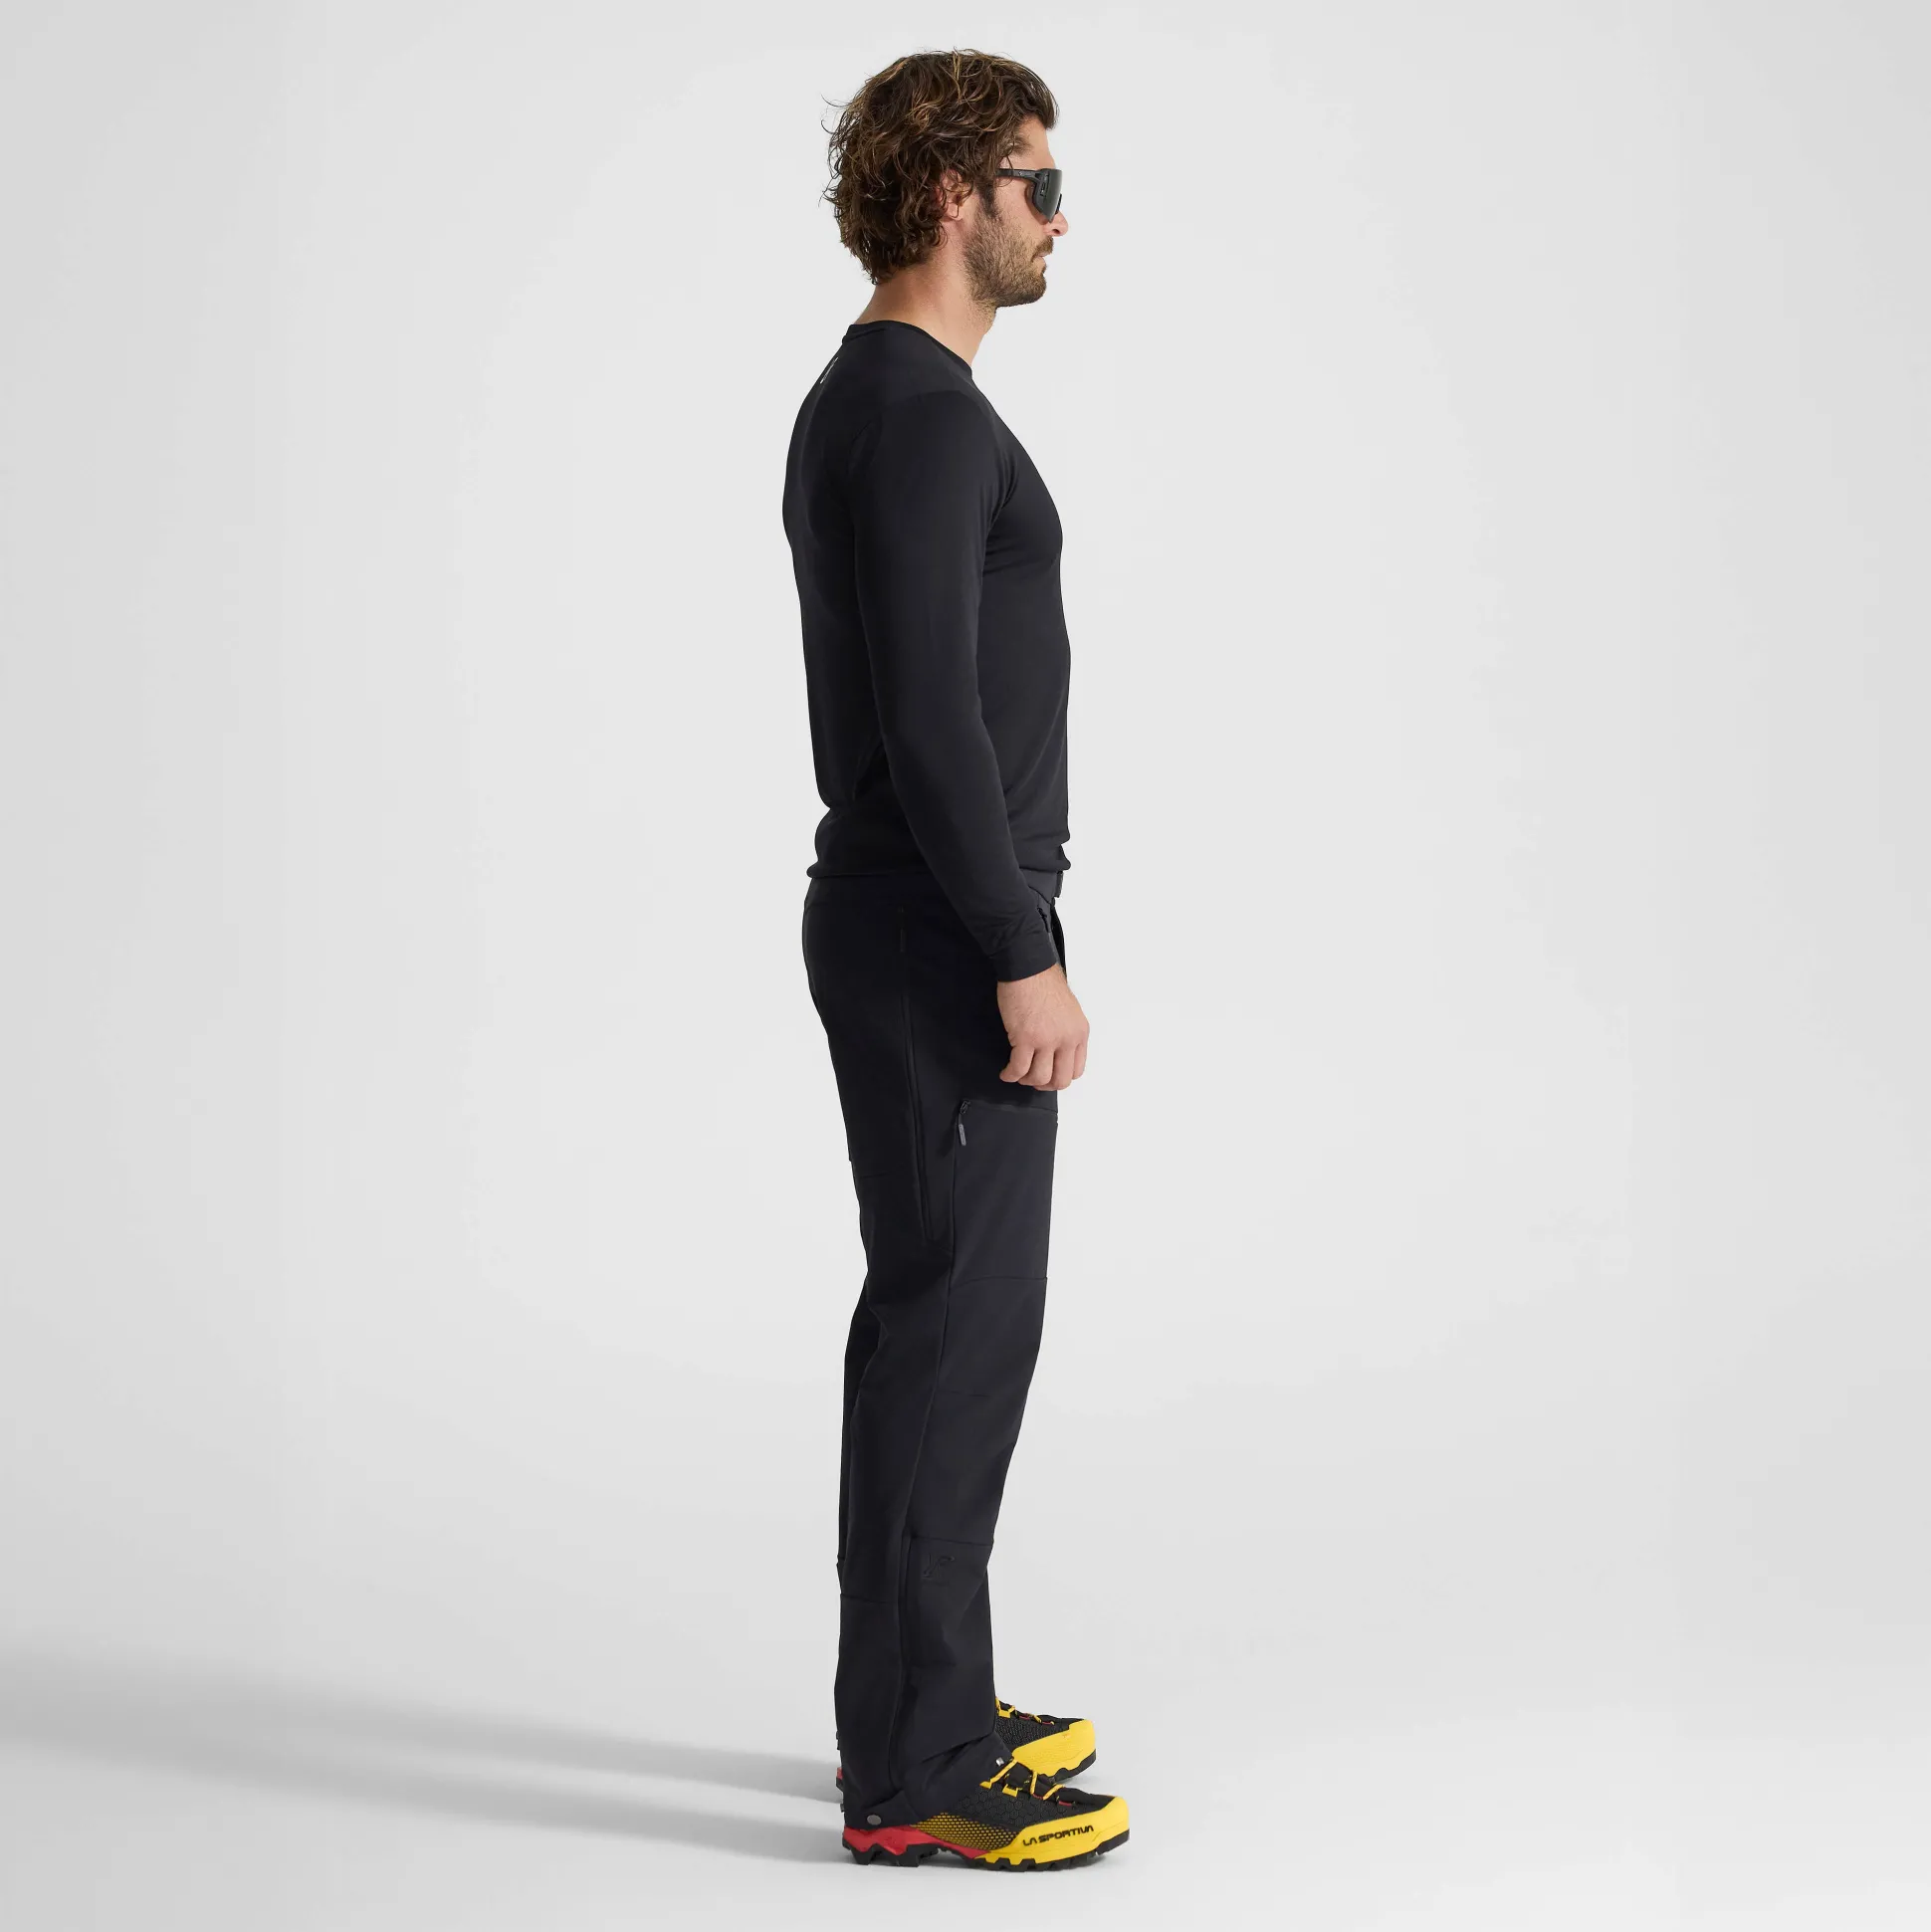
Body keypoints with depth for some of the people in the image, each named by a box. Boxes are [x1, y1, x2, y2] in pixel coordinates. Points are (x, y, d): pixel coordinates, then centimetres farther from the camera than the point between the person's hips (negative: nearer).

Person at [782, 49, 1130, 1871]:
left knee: (946, 1314, 15)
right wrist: (1025, 958, -22)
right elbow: (931, 716, -25)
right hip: (944, 948, -11)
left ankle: (924, 1703, 24)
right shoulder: (926, 414, -18)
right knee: (955, 1328, -6)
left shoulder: (862, 407, 16)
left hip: (904, 926, 11)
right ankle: (913, 1772, 0)